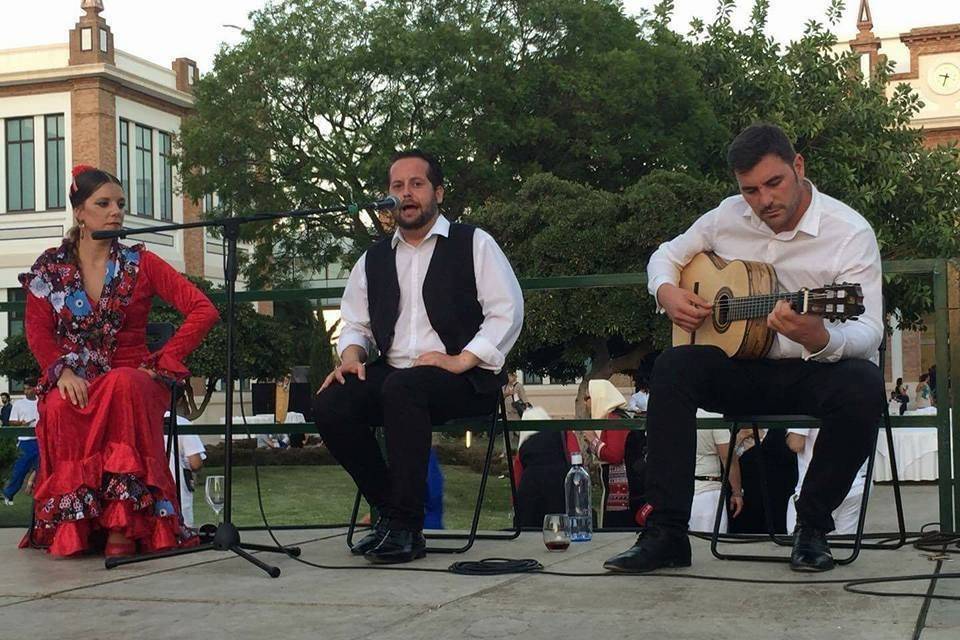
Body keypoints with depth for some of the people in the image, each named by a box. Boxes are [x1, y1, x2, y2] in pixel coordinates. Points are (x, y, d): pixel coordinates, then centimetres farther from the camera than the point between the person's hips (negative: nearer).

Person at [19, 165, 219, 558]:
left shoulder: (140, 263, 8)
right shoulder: (49, 268, 11)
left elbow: (203, 309, 0)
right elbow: (38, 332, 2)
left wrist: (162, 361, -9)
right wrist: (64, 371, -18)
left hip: (130, 377, -1)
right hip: (74, 382, 1)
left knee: (124, 386, -38)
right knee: (59, 408, -36)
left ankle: (123, 525, -39)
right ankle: (73, 526, -28)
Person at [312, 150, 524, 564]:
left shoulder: (474, 244, 6)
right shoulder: (373, 259, 21)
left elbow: (507, 311, -3)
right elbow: (354, 323, 23)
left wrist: (461, 361, -15)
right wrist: (352, 355, -1)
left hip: (463, 379, -5)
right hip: (392, 376, 5)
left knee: (403, 387, -37)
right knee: (330, 404, -23)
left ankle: (405, 526, -28)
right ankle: (388, 511, -7)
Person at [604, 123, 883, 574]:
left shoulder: (850, 232, -12)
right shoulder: (728, 217, 3)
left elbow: (869, 332, -21)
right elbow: (667, 254, 19)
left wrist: (819, 339, -44)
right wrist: (666, 292, -6)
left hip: (815, 370, -3)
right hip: (745, 370, 3)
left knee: (864, 385, -36)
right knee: (673, 367, -25)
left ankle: (812, 525, -15)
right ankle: (665, 532, -24)